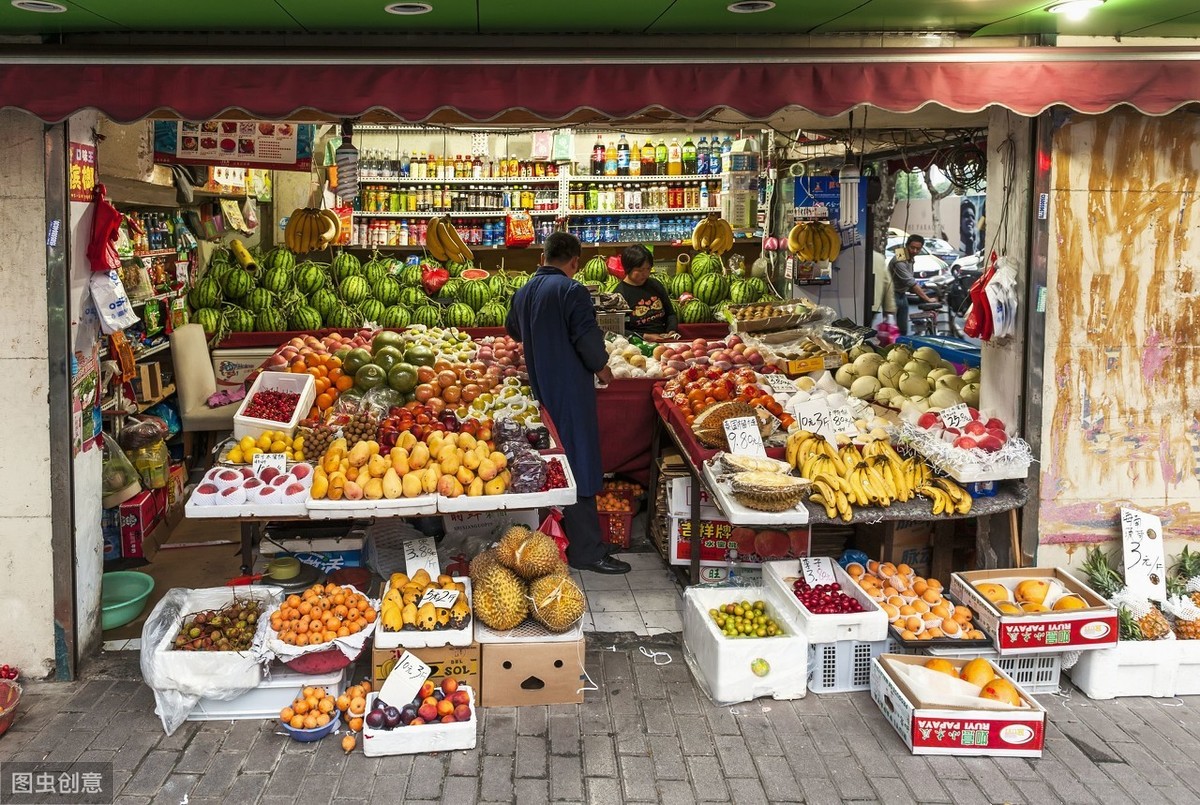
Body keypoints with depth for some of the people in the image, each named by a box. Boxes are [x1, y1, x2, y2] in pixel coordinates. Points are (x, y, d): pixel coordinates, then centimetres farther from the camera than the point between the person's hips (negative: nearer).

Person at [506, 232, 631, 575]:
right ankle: (586, 551, -4)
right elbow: (587, 337, -21)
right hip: (570, 390, -8)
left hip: (539, 387, 8)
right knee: (578, 467, -6)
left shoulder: (524, 292, 11)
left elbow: (513, 329, 29)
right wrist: (602, 368, -4)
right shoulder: (571, 291, -15)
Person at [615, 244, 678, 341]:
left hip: (663, 340, 6)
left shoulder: (655, 285, 15)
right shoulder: (620, 294, -6)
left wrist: (671, 331, 5)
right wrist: (645, 336, -17)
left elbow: (671, 313, 24)